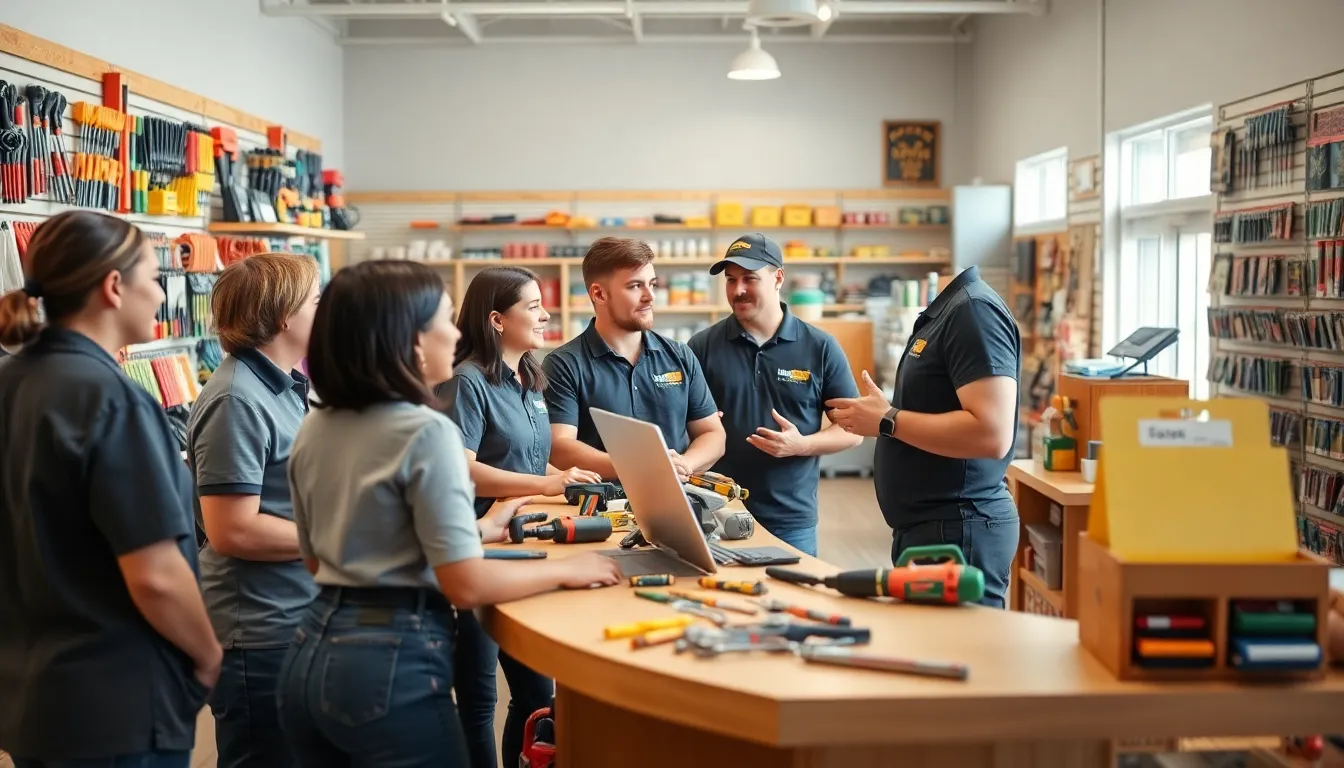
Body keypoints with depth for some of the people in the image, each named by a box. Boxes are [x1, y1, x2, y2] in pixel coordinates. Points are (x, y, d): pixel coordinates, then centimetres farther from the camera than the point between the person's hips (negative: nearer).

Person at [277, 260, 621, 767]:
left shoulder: (314, 429, 7)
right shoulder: (426, 431, -17)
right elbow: (465, 585, -19)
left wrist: (475, 531, 22)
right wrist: (566, 570, -3)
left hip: (313, 653, 8)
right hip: (392, 663, -8)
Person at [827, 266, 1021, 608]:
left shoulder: (974, 309, -18)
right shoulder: (942, 312, 13)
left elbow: (992, 434, -26)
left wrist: (887, 421, -17)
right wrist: (872, 416, 8)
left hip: (958, 531, -10)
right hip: (926, 527, 10)